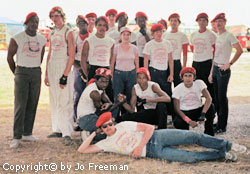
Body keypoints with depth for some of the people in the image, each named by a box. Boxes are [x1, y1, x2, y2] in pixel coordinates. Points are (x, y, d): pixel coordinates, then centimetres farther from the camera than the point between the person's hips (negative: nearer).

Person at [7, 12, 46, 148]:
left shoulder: (42, 40, 8)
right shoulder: (17, 38, -4)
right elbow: (10, 57, 3)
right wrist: (16, 73, 9)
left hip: (36, 73, 4)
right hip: (22, 72, -4)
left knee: (32, 104, 5)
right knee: (20, 105, -8)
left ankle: (27, 133, 13)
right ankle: (17, 137, -6)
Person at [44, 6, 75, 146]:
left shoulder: (68, 33, -6)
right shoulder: (52, 33, 16)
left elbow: (72, 56, -11)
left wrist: (65, 76, -17)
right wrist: (46, 74, 14)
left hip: (64, 68, -7)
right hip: (52, 69, 7)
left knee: (65, 102, -10)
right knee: (54, 101, 10)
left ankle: (67, 134, -10)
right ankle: (58, 130, 19)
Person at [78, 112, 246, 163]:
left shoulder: (124, 125, 7)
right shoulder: (106, 143, 8)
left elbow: (149, 127, 0)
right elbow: (82, 150, 1)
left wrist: (140, 146, -12)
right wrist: (94, 133, -1)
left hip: (156, 137, 1)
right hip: (152, 152, -1)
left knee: (194, 136, -14)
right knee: (190, 157, -19)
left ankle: (226, 145, 2)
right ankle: (221, 154, -3)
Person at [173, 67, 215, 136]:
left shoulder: (199, 83, -9)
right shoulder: (177, 89, -11)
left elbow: (209, 98, -21)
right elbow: (177, 109, -15)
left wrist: (203, 114, -36)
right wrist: (189, 121, -29)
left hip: (198, 110, 2)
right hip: (184, 113, -2)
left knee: (211, 106, -27)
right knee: (177, 123, -34)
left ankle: (209, 133, -11)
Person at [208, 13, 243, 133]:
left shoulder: (229, 35, -7)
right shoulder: (217, 36, 16)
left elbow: (240, 50, -15)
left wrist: (229, 64, -18)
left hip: (223, 70, -8)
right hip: (215, 69, 8)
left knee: (222, 97, -6)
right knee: (216, 97, 10)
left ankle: (222, 126, -1)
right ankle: (219, 122, 19)